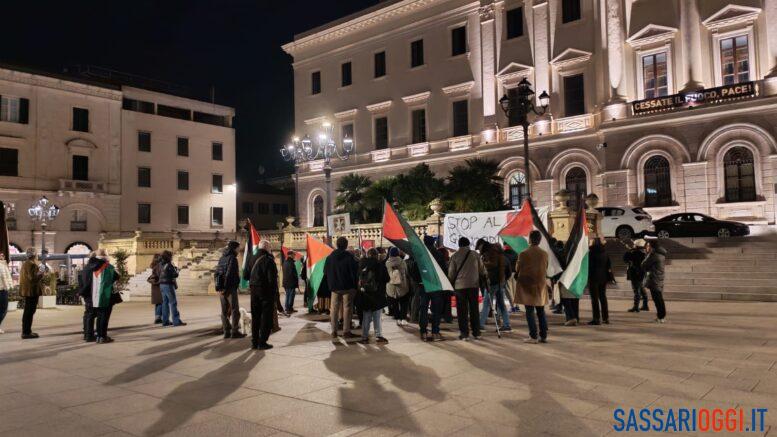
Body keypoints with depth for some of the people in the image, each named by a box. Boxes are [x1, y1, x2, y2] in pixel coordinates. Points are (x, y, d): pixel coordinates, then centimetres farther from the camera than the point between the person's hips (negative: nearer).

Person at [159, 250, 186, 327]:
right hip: (168, 285, -8)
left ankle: (165, 321, 13)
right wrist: (176, 269, 6)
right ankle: (176, 321, -8)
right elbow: (175, 275, -14)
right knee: (173, 303, -6)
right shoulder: (169, 265, -14)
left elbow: (159, 274, 17)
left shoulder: (161, 265, 9)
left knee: (165, 302, 11)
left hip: (162, 285, 8)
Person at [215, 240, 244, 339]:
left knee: (225, 311, 11)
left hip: (221, 289, 8)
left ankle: (226, 331, 13)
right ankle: (234, 331, 0)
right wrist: (226, 287, -17)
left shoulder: (221, 259, 13)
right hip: (230, 288, -8)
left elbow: (217, 273, 14)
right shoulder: (232, 258, -12)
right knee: (235, 310, 0)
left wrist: (218, 287, 15)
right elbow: (229, 274, -20)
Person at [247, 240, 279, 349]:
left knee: (255, 316, 13)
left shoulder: (253, 259, 8)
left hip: (254, 290, 7)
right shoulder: (268, 260, -14)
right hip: (266, 291, -7)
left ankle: (254, 342, 18)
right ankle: (262, 342, -1)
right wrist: (275, 292, -9)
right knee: (266, 317, 1)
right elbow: (272, 278, -15)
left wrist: (252, 284, 13)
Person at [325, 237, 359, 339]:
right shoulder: (349, 257, -11)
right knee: (347, 308, 2)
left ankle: (334, 331, 12)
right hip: (347, 287, -4)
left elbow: (325, 272, 10)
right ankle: (346, 331, 1)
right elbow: (355, 271, -9)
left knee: (334, 308, 11)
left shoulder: (330, 257, 3)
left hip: (334, 287, 4)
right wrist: (355, 284, 4)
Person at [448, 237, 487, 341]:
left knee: (462, 311, 3)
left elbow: (451, 273, 1)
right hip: (474, 285, 2)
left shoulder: (455, 256, -2)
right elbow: (482, 270, 6)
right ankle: (476, 333, 14)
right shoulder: (475, 255, 1)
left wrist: (452, 284, 16)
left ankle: (464, 334, 1)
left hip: (460, 286, -2)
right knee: (474, 310, 11)